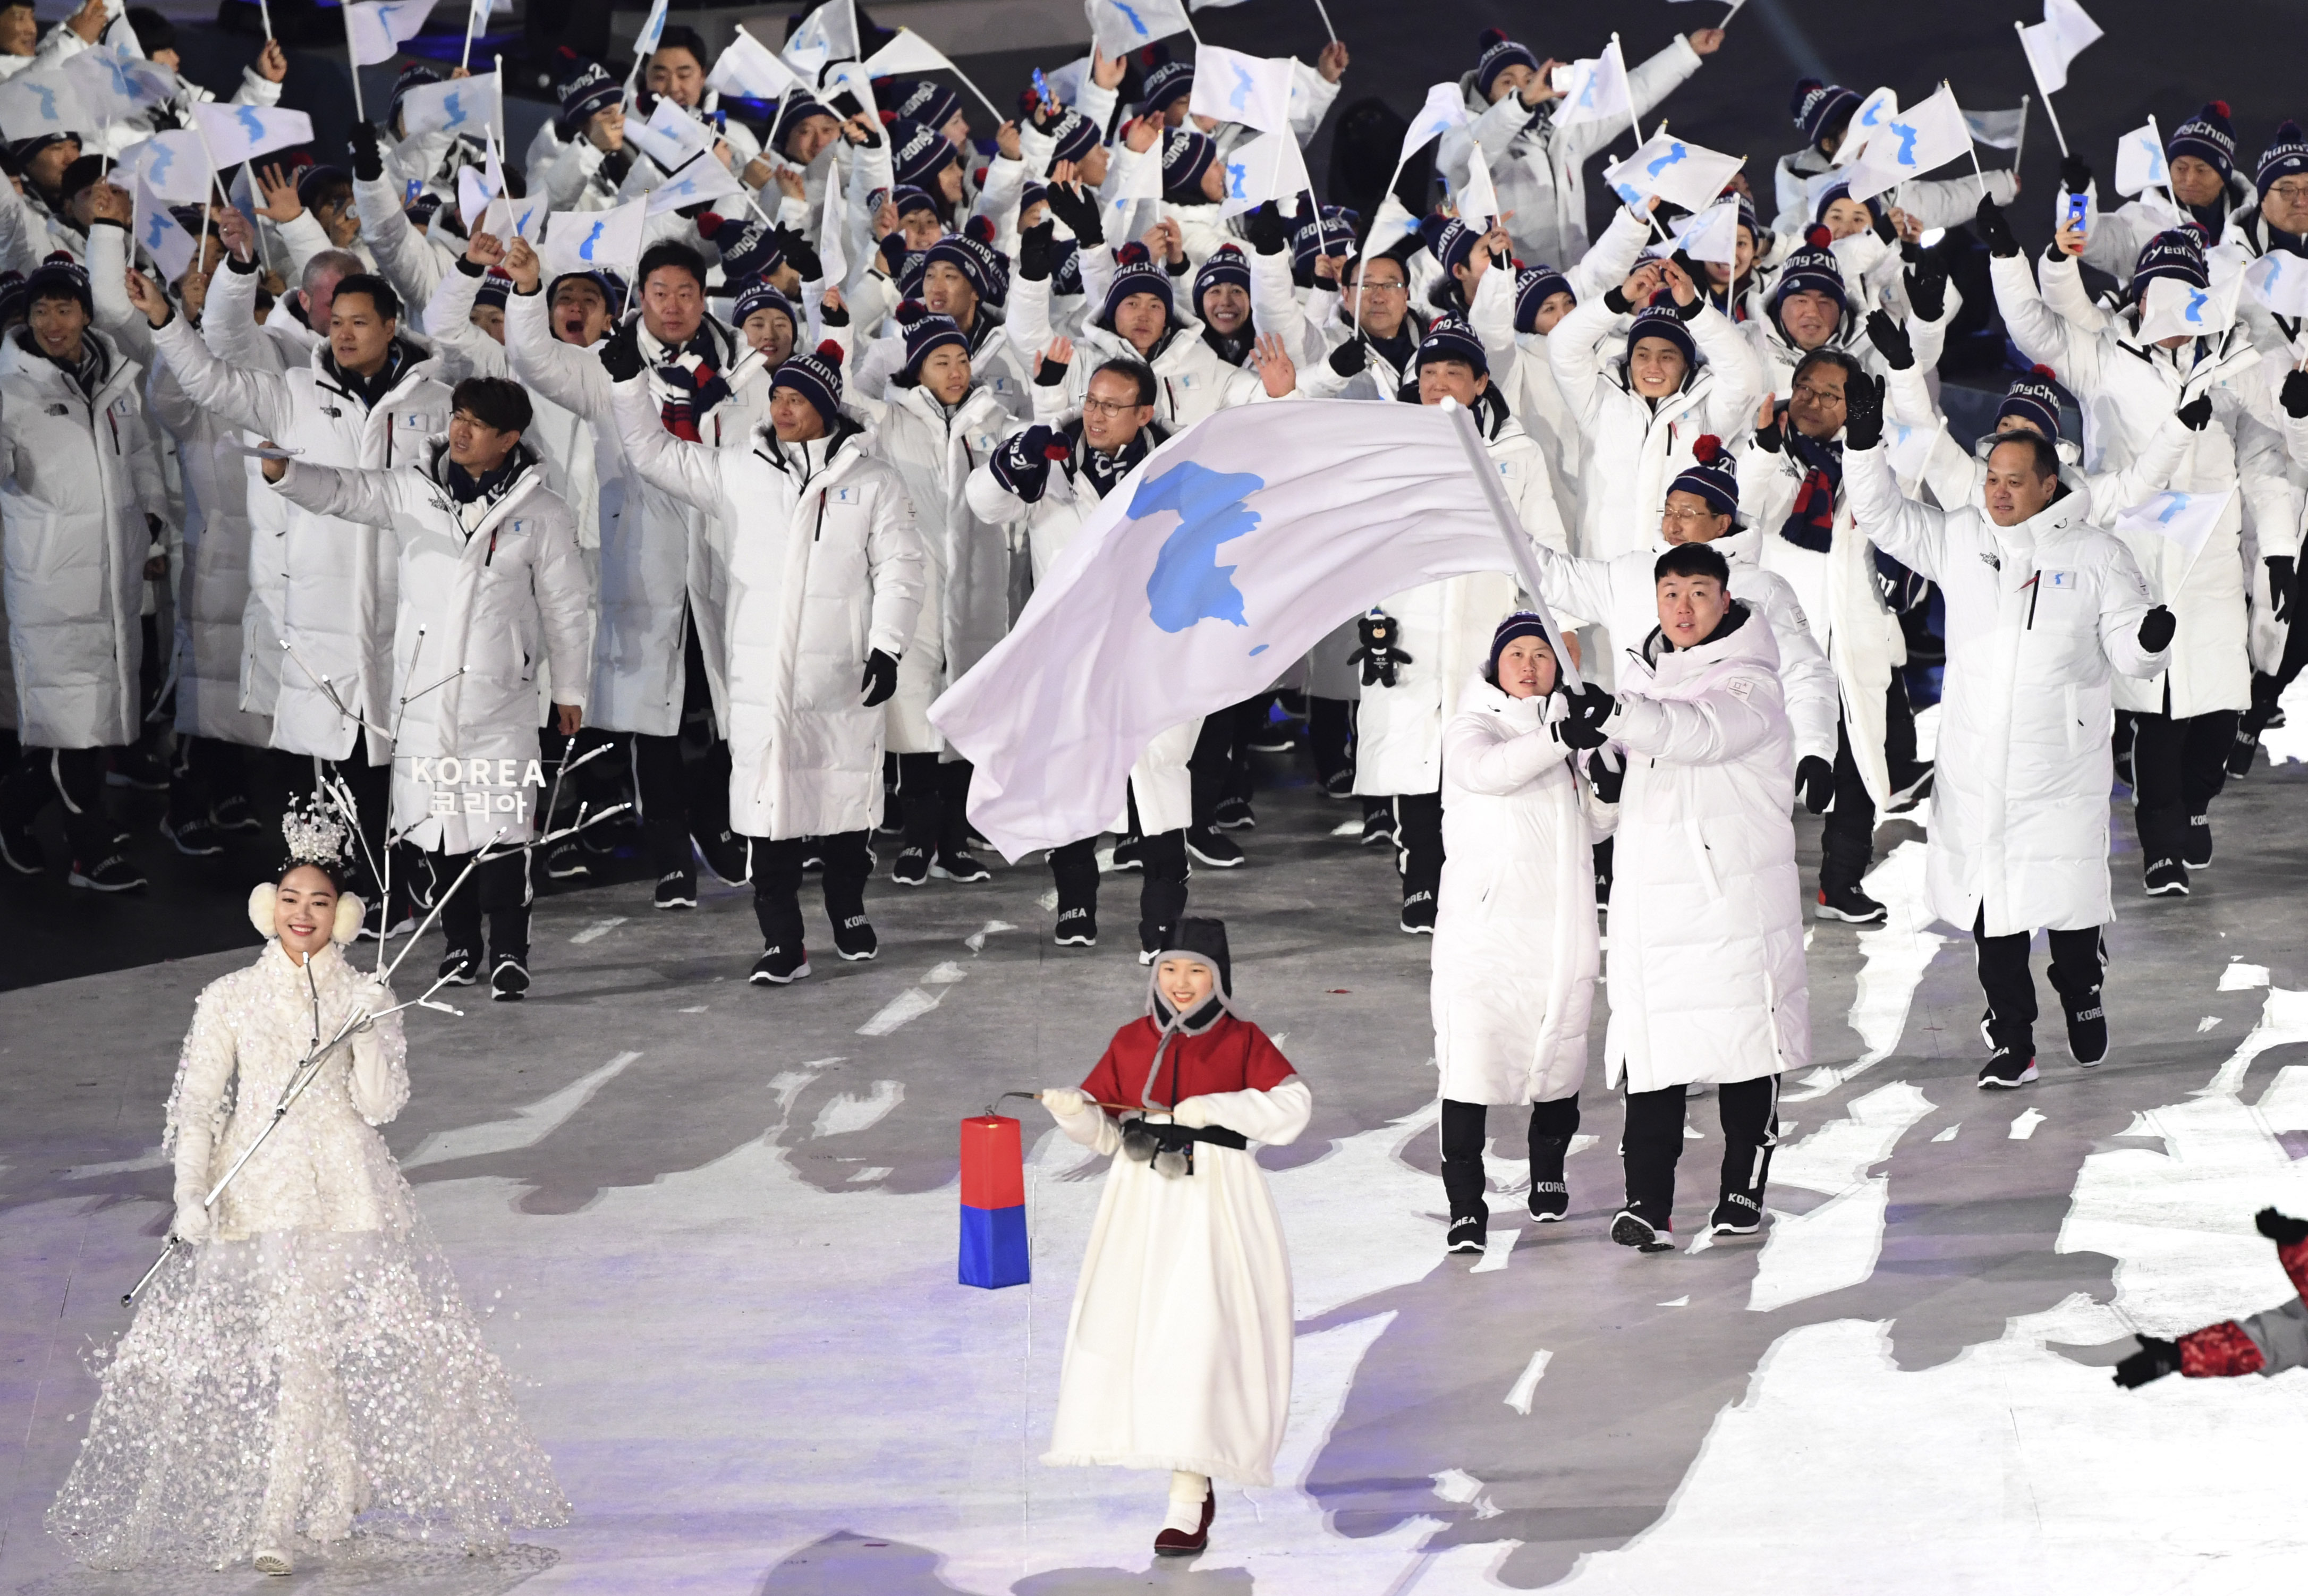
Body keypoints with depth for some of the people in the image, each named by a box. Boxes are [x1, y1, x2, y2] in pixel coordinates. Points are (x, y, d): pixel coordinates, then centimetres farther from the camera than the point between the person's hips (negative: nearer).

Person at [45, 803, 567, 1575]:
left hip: (346, 1191, 0)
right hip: (257, 1192, 0)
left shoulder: (368, 997, 6)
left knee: (311, 1350, -9)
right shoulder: (230, 998, 5)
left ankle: (281, 1524, -9)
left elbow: (381, 1104, -1)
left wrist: (369, 1034, -16)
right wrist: (191, 1193, -8)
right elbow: (199, 1103, 4)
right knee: (288, 1351, -7)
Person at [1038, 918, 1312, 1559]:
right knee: (1122, 1331, 1)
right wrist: (1073, 1109, -12)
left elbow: (1293, 1104, -12)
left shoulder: (1242, 1041, 0)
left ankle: (1189, 1499, -9)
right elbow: (1104, 1130, 9)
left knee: (1198, 1340, -11)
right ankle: (1195, 1470, 20)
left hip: (1214, 1202, -4)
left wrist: (1218, 1108, -22)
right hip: (1141, 1201, 4)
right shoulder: (1131, 1041, 10)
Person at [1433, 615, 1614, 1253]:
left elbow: (1593, 827, 22)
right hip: (1483, 929, -5)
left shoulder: (1568, 728, 14)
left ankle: (1548, 1174, 35)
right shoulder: (1472, 726, -1)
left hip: (1560, 927, 5)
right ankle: (1466, 1206, -4)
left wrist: (1610, 785, 0)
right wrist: (1562, 737, -36)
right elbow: (1486, 770, -25)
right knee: (1471, 1062, -9)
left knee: (1559, 1056, 12)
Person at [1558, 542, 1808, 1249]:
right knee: (1654, 1049, -2)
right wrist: (1593, 743, 4)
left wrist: (1619, 714, -47)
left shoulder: (1750, 685, -9)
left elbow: (1701, 733, -30)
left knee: (1744, 1038, 5)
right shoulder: (1644, 674, 12)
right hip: (1650, 893, 5)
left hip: (1736, 893, -5)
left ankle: (1743, 1189, 20)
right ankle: (1647, 1202, -5)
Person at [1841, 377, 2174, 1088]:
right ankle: (2012, 1042, 15)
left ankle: (2083, 1001, 32)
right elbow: (1883, 514, 10)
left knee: (2069, 897, 3)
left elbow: (2127, 651, -1)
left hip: (2061, 768, -2)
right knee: (1992, 904, 5)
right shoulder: (1959, 539, 5)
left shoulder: (2097, 555, -2)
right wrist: (1864, 442, -4)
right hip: (1977, 768, 3)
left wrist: (2151, 639, -24)